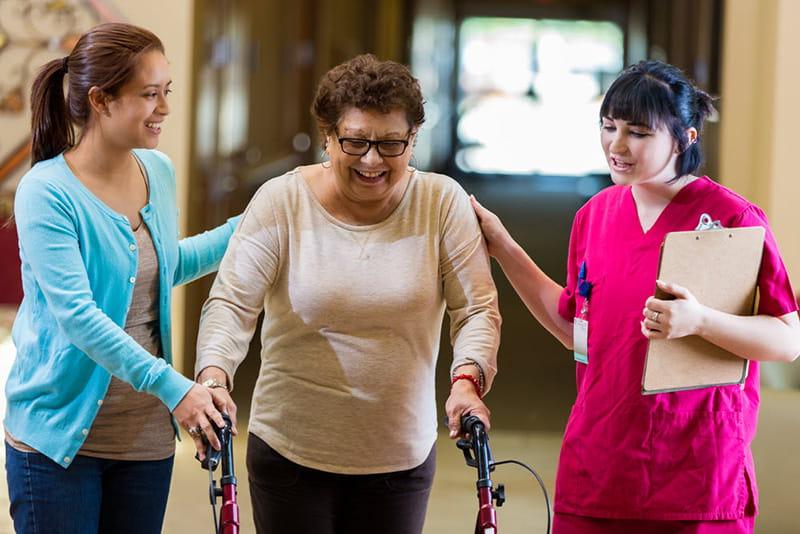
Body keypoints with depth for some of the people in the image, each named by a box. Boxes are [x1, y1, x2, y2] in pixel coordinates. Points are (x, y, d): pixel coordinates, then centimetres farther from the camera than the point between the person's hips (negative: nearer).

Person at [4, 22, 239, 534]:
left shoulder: (160, 173, 5)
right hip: (60, 435, -6)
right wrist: (172, 386, -32)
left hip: (147, 432, 6)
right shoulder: (47, 193, -17)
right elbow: (76, 314, -25)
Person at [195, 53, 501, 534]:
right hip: (291, 452, -1)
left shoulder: (443, 203, -3)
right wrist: (214, 375, -31)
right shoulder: (282, 201, -7)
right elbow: (231, 301, -13)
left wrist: (468, 379, -24)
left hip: (401, 456, 1)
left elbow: (477, 308, -5)